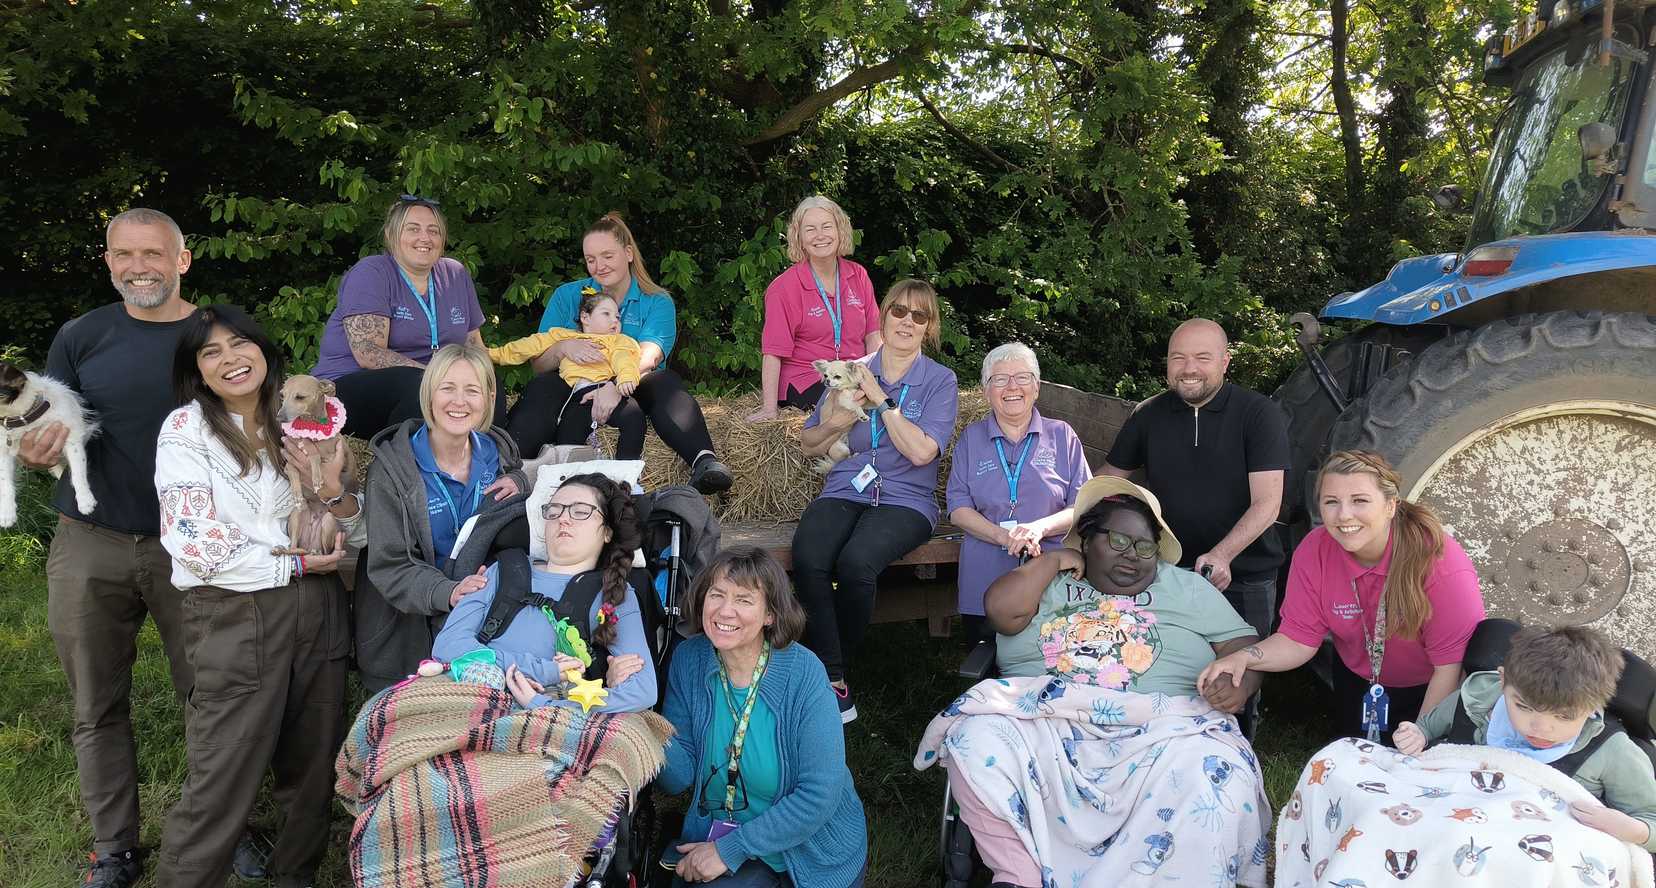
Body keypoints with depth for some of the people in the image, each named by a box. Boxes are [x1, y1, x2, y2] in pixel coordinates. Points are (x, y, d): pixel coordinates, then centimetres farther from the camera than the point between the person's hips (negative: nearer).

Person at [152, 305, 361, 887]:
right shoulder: (186, 429, -2)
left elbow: (351, 529, 11)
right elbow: (196, 541, -11)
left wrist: (335, 490, -10)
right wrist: (295, 564, -7)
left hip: (316, 611, 5)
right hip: (235, 616, -5)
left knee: (314, 765, 13)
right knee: (224, 779, -2)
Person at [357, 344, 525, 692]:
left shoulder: (496, 451, 1)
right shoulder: (392, 467, -12)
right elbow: (388, 566, -14)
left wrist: (518, 485, -10)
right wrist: (446, 593, -35)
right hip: (408, 629, -5)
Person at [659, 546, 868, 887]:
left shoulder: (803, 673, -19)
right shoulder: (688, 660, -7)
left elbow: (819, 795, -21)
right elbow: (679, 778, -7)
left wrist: (731, 850, -20)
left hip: (811, 850, -3)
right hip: (714, 832, 3)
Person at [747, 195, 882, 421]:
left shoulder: (858, 276, 9)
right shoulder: (784, 288, -4)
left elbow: (873, 334, 8)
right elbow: (773, 352, -9)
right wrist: (769, 408, -16)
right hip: (806, 383, -5)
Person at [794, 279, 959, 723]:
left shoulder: (940, 381, 6)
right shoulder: (852, 372, 14)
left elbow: (920, 451, -10)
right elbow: (808, 445, 18)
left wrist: (882, 400, -9)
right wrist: (836, 423, -3)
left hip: (905, 499, -2)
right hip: (843, 491, 3)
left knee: (856, 562, -33)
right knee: (808, 557, -30)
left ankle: (831, 668, -9)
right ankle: (833, 683, -23)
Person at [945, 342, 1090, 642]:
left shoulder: (1062, 435, 11)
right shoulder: (971, 438, 13)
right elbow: (958, 510, 4)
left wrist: (1039, 528, -15)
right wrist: (1005, 536, -13)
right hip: (985, 577, 1)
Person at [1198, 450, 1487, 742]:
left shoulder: (1439, 560, -32)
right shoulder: (1313, 551, -21)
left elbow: (1450, 665, -26)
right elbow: (1298, 639, -15)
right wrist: (1244, 658, -33)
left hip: (1431, 690, -3)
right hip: (1358, 682, 3)